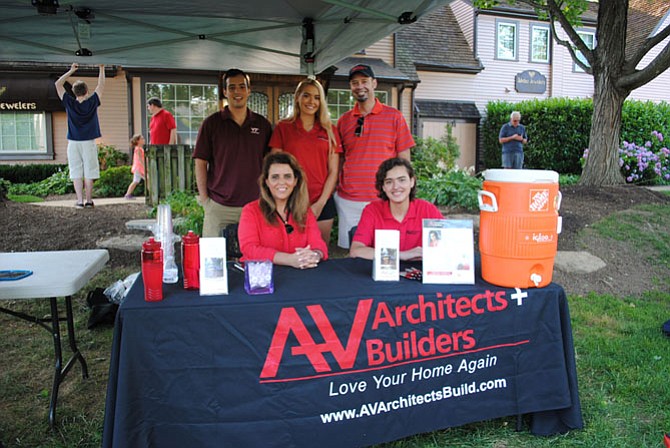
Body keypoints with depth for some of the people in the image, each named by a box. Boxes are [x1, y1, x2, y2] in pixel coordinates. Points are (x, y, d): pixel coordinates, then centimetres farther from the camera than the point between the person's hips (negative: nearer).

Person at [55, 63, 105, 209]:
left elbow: (58, 84, 7)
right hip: (89, 143, 0)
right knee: (89, 172, 3)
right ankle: (89, 200, 5)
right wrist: (101, 68, 17)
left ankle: (80, 201, 0)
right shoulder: (92, 102, -4)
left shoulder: (70, 103, -2)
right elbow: (101, 86, 9)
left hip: (73, 143, 1)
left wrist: (71, 70, 12)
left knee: (76, 173, 3)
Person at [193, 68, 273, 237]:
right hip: (218, 207, -1)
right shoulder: (211, 123, 1)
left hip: (254, 205, 2)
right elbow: (200, 162, 1)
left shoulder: (263, 124, 7)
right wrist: (204, 198, -4)